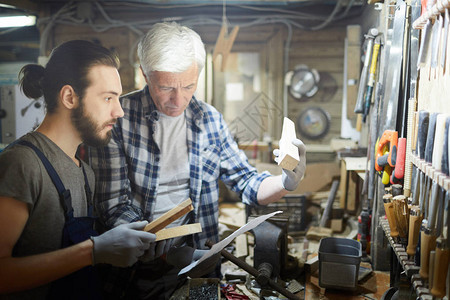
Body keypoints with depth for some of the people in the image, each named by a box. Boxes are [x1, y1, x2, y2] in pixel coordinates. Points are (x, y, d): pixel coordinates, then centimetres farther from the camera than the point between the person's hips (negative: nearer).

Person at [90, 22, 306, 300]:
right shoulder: (118, 117, -12)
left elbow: (247, 183, 5)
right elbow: (113, 203, -13)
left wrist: (286, 183, -16)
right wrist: (164, 252, -25)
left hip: (196, 260, 2)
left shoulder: (210, 120, 1)